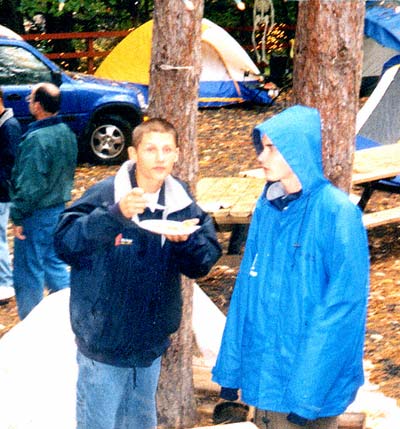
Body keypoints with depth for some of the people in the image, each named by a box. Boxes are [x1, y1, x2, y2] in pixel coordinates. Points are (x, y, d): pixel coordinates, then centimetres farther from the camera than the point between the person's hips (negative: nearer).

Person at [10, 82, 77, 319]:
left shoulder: (37, 139, -23)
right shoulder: (67, 133, 4)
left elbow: (30, 186, -23)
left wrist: (18, 216, -15)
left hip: (37, 213, -8)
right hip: (59, 208, 8)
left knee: (28, 272, 3)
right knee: (54, 263, 20)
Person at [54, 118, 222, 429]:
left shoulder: (182, 201, 0)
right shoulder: (105, 194, -15)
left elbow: (204, 262, -1)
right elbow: (64, 243, -25)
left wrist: (185, 240, -22)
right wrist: (114, 214, -38)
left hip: (151, 343, 5)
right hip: (104, 342, -4)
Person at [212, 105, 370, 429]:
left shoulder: (337, 212, -16)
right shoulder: (267, 207, 4)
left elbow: (345, 303, -17)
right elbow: (246, 288, 9)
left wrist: (307, 392, -19)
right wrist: (231, 366, 8)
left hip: (311, 378, -6)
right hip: (266, 372, 6)